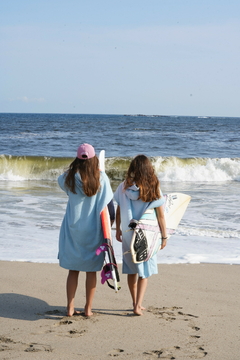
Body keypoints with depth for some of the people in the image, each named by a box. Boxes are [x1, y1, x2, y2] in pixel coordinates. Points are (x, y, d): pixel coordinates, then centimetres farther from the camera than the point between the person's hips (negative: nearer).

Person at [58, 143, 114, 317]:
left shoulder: (69, 177, -4)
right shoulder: (101, 177, -8)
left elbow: (61, 181, 19)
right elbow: (108, 202, -9)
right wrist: (111, 218, 3)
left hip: (73, 229, 1)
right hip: (93, 230, -1)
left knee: (73, 269, 10)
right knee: (91, 270, 10)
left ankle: (70, 307, 12)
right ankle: (88, 308, 15)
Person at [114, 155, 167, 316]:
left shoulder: (124, 187, -5)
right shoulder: (153, 189, -11)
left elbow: (118, 212, 1)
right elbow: (161, 216, -7)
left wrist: (117, 230, 15)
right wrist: (164, 236, 2)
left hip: (127, 234, 2)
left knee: (132, 271, 15)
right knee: (144, 272, 8)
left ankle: (136, 303, 26)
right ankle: (138, 306, 0)